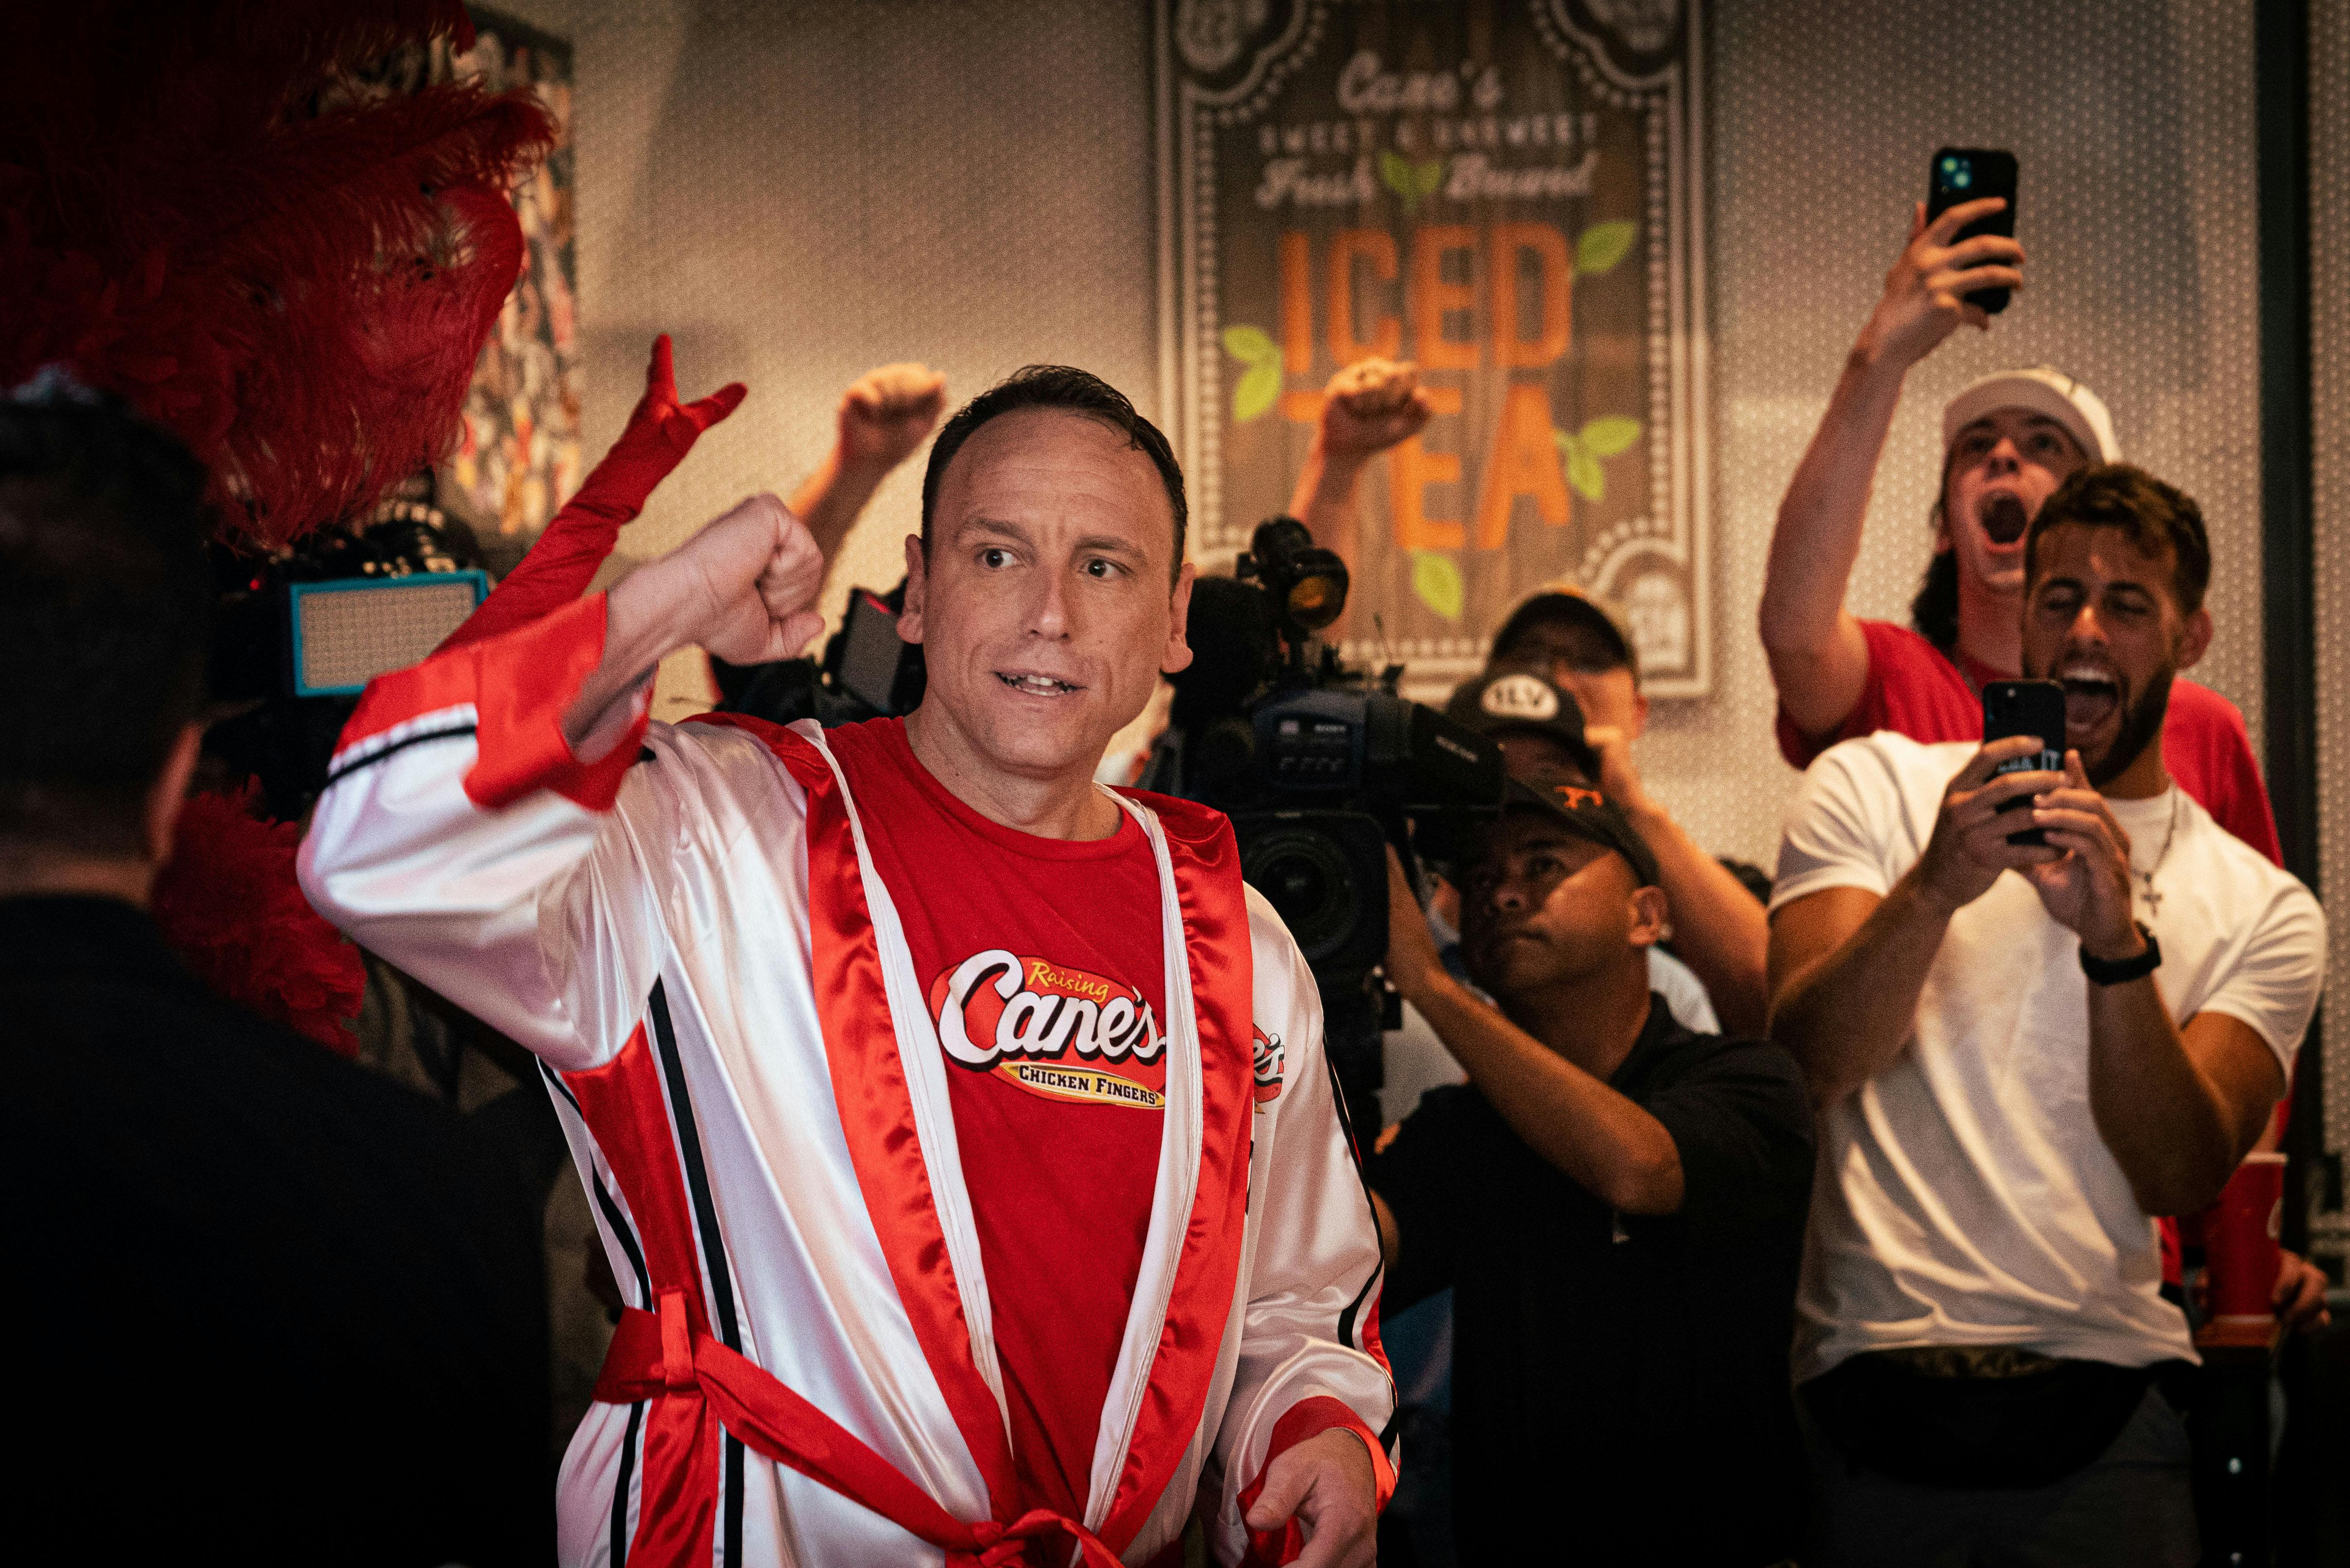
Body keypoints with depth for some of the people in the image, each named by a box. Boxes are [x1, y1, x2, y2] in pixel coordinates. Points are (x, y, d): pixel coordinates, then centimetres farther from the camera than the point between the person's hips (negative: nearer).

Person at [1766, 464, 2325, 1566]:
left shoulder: (2262, 909, 11)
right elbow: (1802, 1063, -5)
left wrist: (2116, 942, -18)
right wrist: (1934, 888, -22)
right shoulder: (1875, 789, 8)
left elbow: (2179, 1177, -3)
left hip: (2101, 1409, 1)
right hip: (1873, 1382, -1)